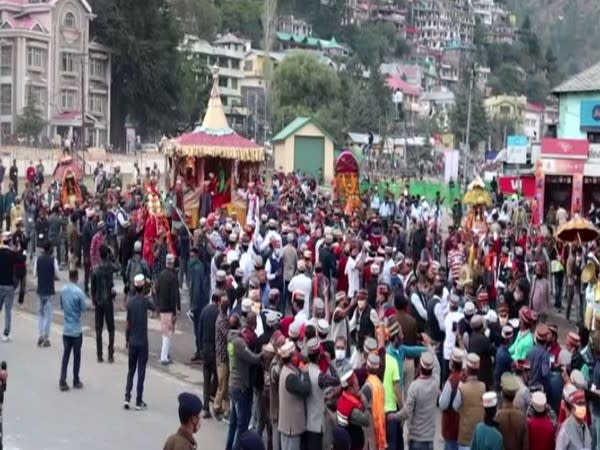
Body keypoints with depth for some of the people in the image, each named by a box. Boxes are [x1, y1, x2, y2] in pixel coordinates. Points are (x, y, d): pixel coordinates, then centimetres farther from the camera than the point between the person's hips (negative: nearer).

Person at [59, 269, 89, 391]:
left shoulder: (63, 290, 0)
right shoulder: (78, 292, -17)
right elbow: (84, 308, -9)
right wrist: (88, 304, 10)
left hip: (66, 329, 4)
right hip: (76, 329, -4)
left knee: (65, 355, 8)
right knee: (76, 355, 9)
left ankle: (62, 381, 2)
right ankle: (76, 381, 18)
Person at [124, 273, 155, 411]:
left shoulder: (130, 302, -2)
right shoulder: (145, 301, -12)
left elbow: (128, 324, 2)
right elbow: (155, 308, 9)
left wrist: (126, 340, 12)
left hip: (132, 342, 3)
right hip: (142, 342, -3)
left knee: (131, 370, 14)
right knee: (141, 372, 2)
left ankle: (127, 398, 4)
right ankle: (138, 402, 4)